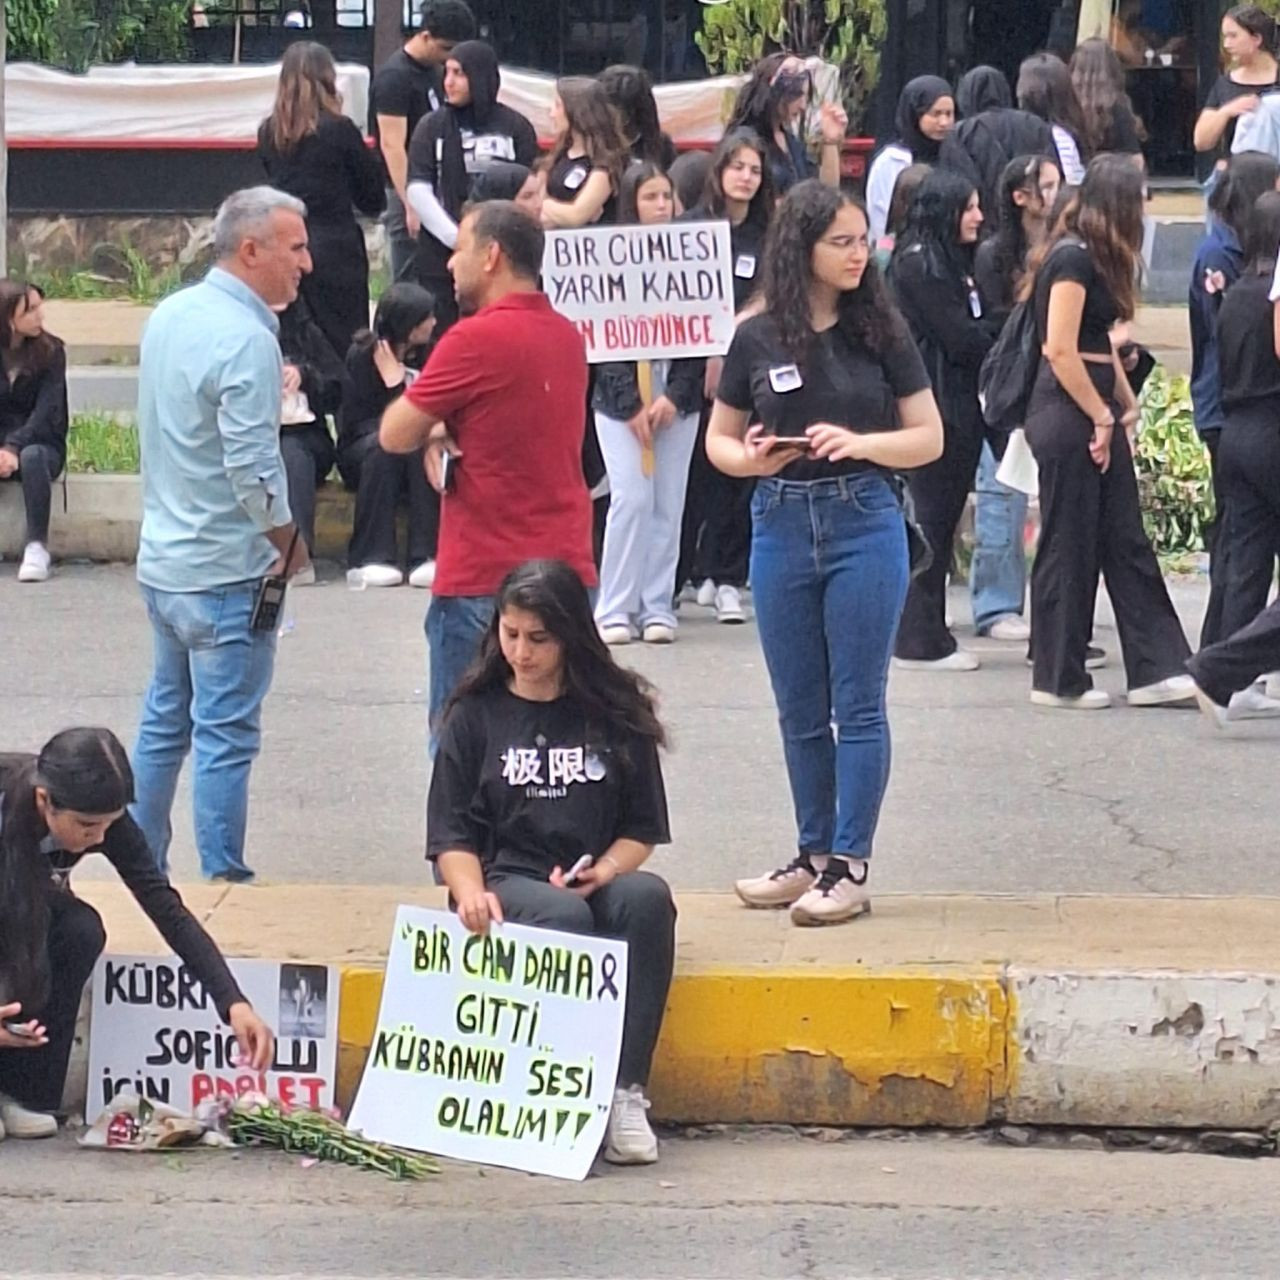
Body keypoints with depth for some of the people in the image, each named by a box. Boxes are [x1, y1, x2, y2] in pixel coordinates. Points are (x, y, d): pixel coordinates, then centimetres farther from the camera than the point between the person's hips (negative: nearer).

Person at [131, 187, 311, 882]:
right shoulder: (246, 341, -21)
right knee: (225, 739, -2)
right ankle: (223, 884, 1)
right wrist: (291, 546, -8)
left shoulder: (167, 316, 7)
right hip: (225, 575, -9)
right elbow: (253, 472, -24)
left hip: (161, 561, 9)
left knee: (164, 722, 17)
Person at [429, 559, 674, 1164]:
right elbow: (451, 835, 6)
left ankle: (625, 1093, -39)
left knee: (648, 896, -33)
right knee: (565, 919, -36)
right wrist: (471, 892, -16)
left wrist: (603, 872, -10)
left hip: (597, 884, 1)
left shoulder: (615, 712, 13)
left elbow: (642, 830, 12)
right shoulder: (476, 715, 11)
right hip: (506, 882, -1)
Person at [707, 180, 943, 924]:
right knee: (800, 710, 11)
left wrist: (860, 443, -16)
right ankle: (814, 856, 22)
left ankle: (850, 866, 3)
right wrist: (747, 459, -11)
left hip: (864, 523, -2)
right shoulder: (758, 341, 3)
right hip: (782, 526, 2)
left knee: (857, 704, -1)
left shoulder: (881, 333, -1)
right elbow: (719, 441, 11)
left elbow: (929, 438, 1)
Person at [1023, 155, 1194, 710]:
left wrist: (1125, 403, 8)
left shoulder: (1094, 258, 15)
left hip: (1095, 411, 10)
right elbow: (1060, 350, -20)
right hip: (1067, 412, -10)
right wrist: (1102, 417, -14)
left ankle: (1157, 669, 9)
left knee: (1126, 543, 8)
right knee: (1069, 546, -1)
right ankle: (1058, 680, 7)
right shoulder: (1073, 259, -15)